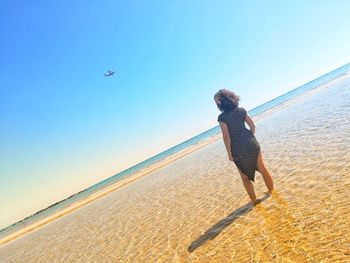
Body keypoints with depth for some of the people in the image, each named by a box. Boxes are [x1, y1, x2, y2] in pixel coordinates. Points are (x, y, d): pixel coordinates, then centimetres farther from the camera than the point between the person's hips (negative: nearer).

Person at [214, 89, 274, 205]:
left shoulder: (222, 117, -14)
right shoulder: (241, 110, 0)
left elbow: (226, 136, -15)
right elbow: (252, 125, 4)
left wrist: (229, 153, -7)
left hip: (237, 148, -4)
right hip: (250, 143, 4)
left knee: (245, 176, 14)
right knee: (262, 168, 21)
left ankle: (254, 200, 27)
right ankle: (271, 190, 39)